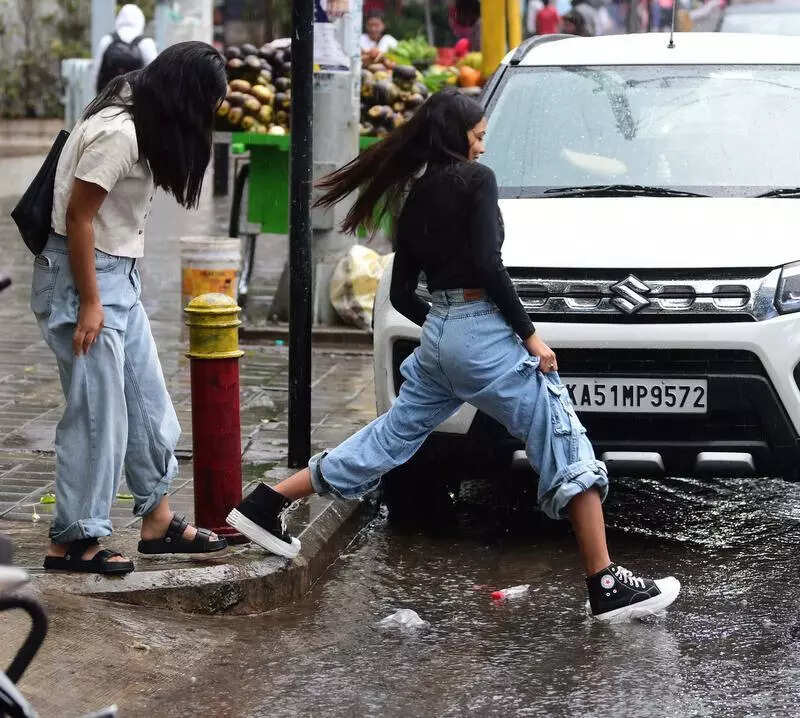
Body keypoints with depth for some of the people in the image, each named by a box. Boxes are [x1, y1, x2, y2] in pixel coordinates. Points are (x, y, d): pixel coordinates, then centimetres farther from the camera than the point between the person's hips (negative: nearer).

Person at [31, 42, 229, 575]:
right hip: (82, 275, -10)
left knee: (147, 399, 13)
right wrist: (89, 303, -20)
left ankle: (158, 521, 22)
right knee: (98, 410, -5)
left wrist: (112, 292, 14)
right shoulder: (118, 133, -22)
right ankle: (73, 539, 4)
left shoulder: (142, 125, 8)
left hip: (119, 274, 10)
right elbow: (77, 216, -21)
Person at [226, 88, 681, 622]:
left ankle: (266, 504, 22)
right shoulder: (475, 179, -7)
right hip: (485, 334, -7)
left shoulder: (414, 198, 13)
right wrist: (530, 334, -12)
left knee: (390, 438, 21)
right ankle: (607, 587, -7)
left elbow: (402, 295, 15)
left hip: (438, 337, 7)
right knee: (567, 451, -3)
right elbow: (487, 264, -18)